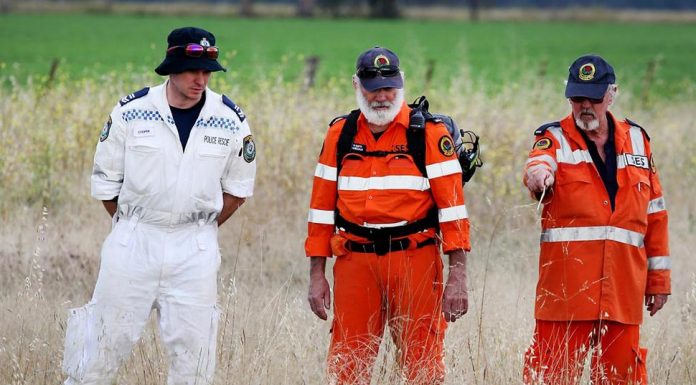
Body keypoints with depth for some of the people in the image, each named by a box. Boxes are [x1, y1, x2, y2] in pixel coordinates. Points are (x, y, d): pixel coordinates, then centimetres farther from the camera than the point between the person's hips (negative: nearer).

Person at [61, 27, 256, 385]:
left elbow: (237, 188, 11)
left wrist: (201, 232, 9)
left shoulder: (230, 121, -2)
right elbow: (106, 181, 4)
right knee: (110, 335, 1)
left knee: (193, 342, 1)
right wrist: (131, 228, 6)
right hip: (133, 239, -1)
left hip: (196, 249, 1)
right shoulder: (131, 112, -6)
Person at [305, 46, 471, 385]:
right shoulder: (340, 134, 9)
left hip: (414, 260, -3)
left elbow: (452, 207, -4)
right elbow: (322, 207, 12)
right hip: (355, 262, 3)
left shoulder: (429, 132, -1)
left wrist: (458, 277, -10)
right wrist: (317, 275, 7)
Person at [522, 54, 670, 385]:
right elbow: (539, 163, -20)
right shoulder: (555, 138, 5)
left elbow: (655, 212, 18)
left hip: (623, 288, 3)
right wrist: (539, 174, -46)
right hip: (566, 286, -3)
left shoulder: (636, 140, 15)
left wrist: (658, 277, 15)